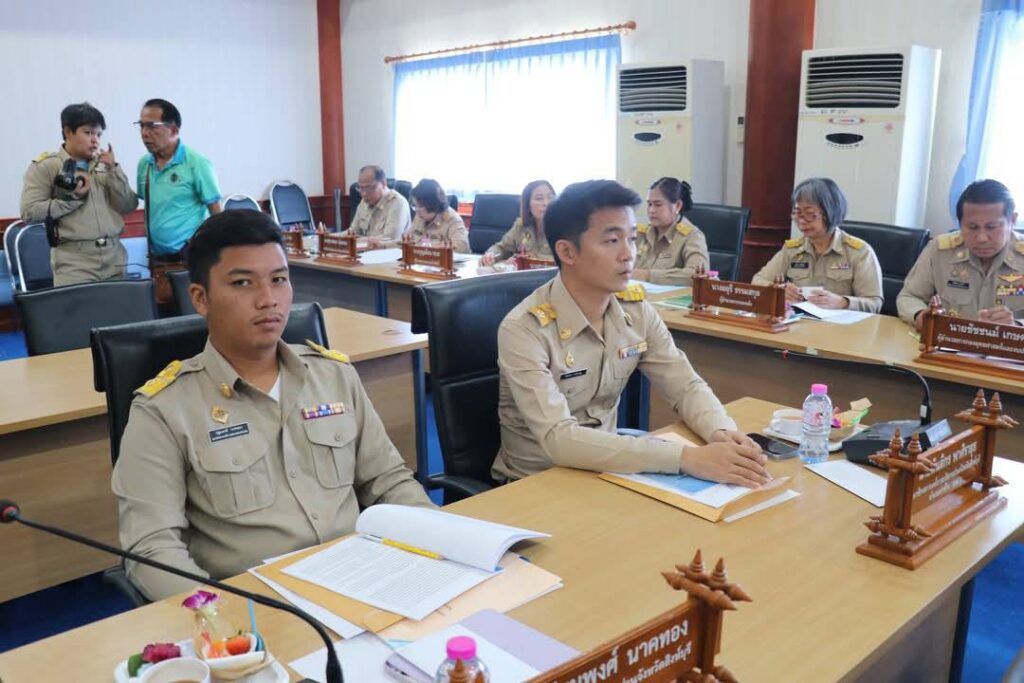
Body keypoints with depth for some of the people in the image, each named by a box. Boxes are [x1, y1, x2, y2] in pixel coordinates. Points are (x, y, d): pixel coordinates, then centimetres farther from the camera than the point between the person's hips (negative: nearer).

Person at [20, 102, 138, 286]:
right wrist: (72, 197, -13)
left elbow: (128, 207, 5)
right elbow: (29, 213, -6)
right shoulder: (44, 167, 2)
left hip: (114, 260, 4)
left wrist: (113, 169, -3)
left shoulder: (104, 164, 12)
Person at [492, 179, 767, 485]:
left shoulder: (637, 310, -5)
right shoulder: (524, 330, -23)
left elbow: (687, 387, 0)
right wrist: (685, 458, -37)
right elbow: (559, 440, -32)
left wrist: (721, 433, -23)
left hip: (606, 469, 5)